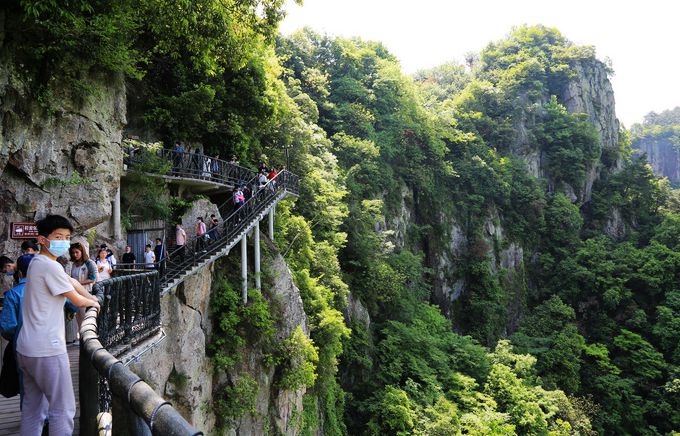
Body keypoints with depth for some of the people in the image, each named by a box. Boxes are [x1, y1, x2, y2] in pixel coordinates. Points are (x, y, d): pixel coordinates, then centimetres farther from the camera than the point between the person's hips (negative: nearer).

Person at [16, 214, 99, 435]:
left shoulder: (37, 262, 12)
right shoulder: (50, 266, -17)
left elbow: (71, 281, 27)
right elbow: (77, 300, -8)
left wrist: (90, 297, 30)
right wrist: (92, 302, 11)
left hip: (27, 347, 10)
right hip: (47, 349, -10)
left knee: (33, 408, 19)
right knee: (63, 409, -2)